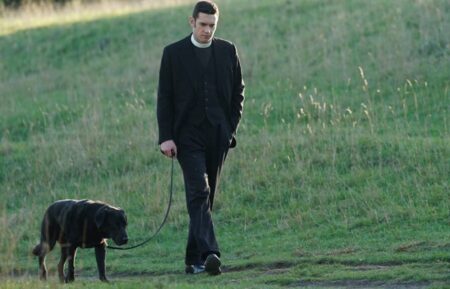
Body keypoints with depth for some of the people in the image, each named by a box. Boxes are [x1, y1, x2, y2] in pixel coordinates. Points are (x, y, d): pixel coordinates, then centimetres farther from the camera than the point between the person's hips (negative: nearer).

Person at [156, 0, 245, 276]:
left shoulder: (228, 51, 8)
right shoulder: (174, 53, 1)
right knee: (199, 193, -16)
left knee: (205, 198, 6)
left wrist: (232, 127, 4)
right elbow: (164, 98, 0)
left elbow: (238, 92, 14)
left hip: (218, 136, 3)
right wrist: (166, 137, -8)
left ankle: (194, 259, 13)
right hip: (188, 134, -3)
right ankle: (209, 254, -28)